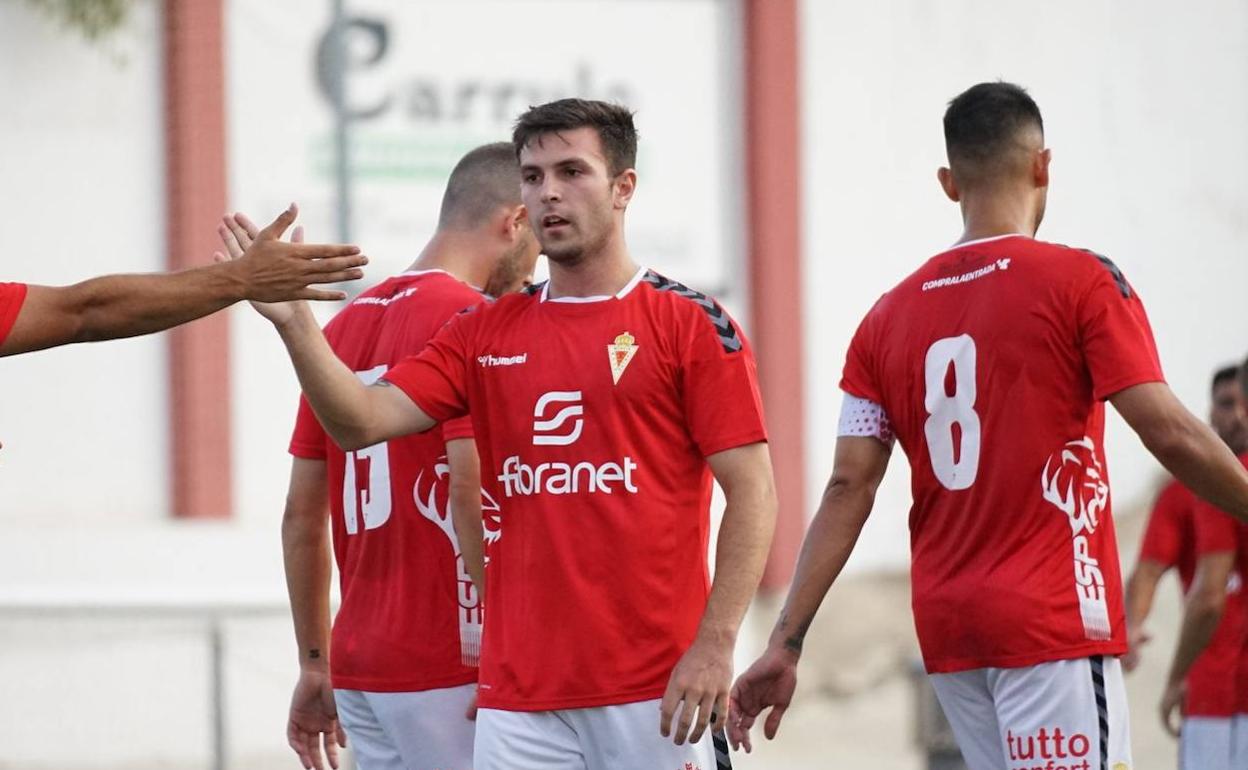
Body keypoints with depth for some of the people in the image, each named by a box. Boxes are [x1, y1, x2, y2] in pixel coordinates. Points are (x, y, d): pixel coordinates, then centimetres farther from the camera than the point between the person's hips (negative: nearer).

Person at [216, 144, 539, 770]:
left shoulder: (346, 324, 14)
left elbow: (302, 514, 17)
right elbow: (474, 495, -18)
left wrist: (315, 665, 22)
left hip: (358, 669, 8)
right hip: (447, 671, -8)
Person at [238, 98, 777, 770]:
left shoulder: (688, 322, 0)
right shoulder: (485, 334, 13)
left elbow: (751, 491, -4)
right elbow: (361, 420, 2)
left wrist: (716, 644, -13)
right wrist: (292, 320, -14)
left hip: (653, 690, -3)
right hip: (518, 698, 4)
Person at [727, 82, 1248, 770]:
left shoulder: (889, 316, 10)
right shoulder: (1080, 282, -4)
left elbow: (848, 492, 5)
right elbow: (1169, 433, -10)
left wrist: (785, 643, 5)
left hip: (946, 629, 6)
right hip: (1053, 621, -6)